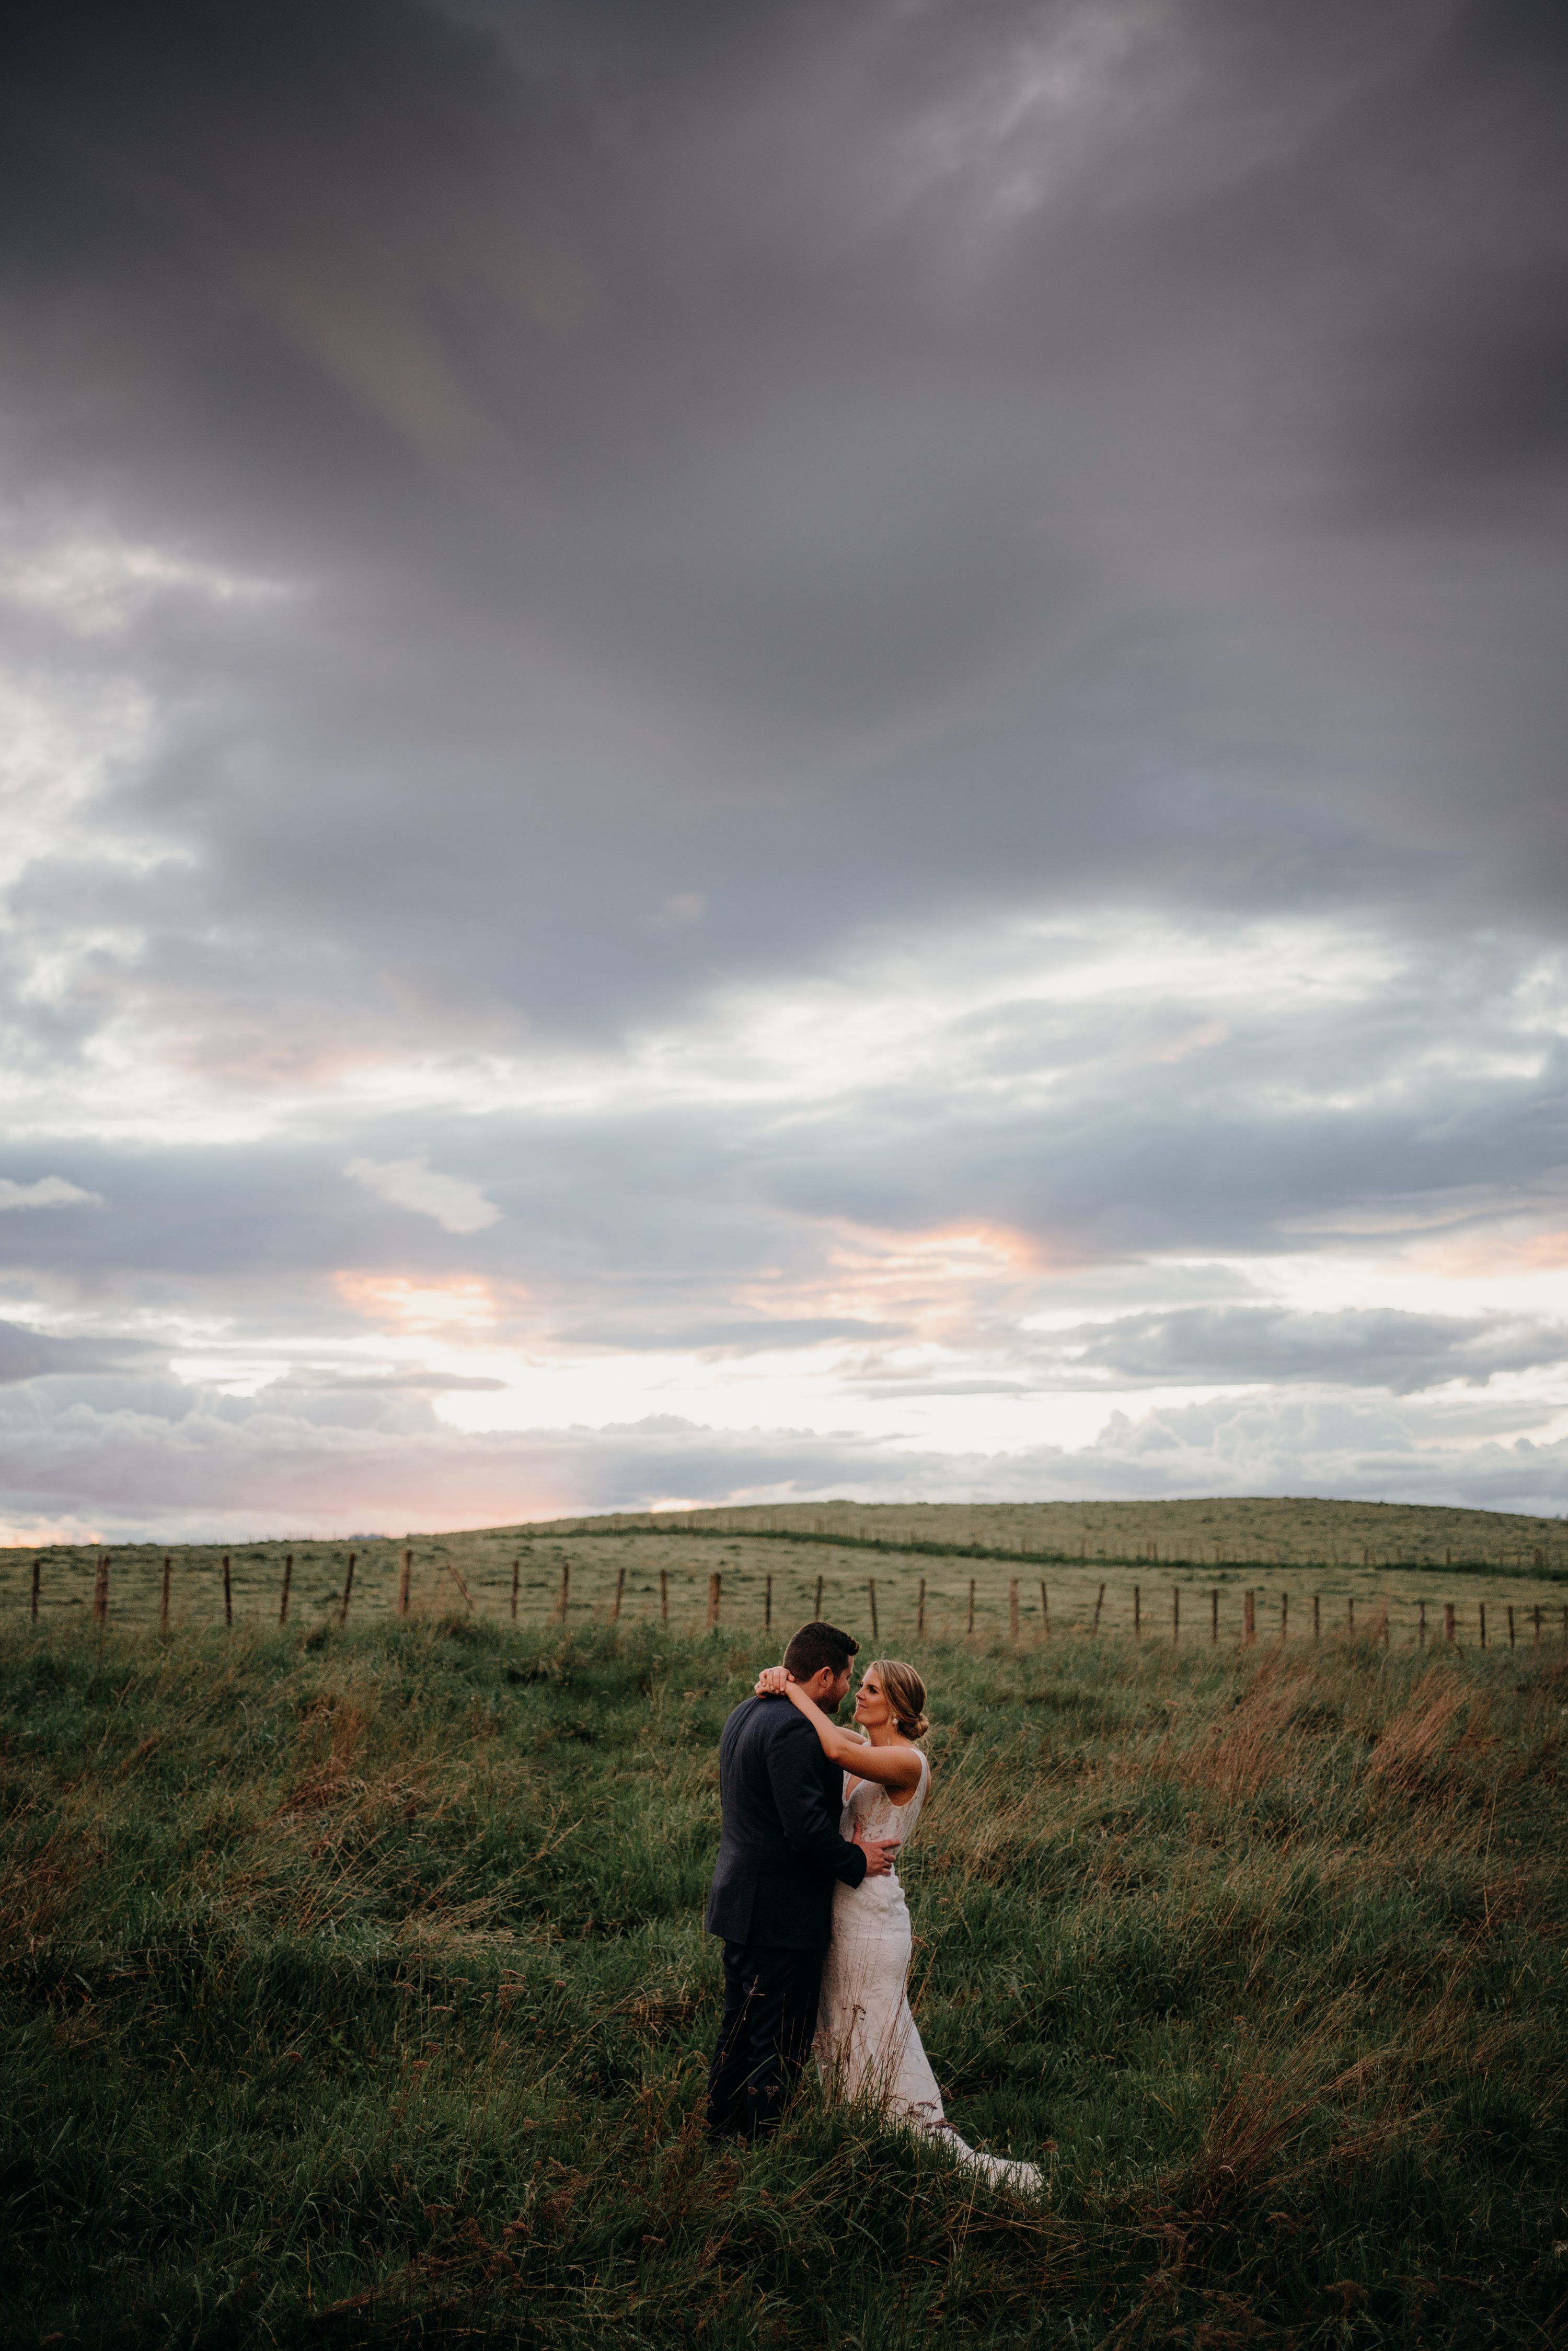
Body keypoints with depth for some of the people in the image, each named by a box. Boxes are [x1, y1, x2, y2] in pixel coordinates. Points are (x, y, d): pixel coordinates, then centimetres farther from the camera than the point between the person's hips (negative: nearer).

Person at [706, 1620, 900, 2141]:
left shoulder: (747, 1713, 9)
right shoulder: (795, 1729, -23)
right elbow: (806, 1829, -27)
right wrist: (856, 1861, -12)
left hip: (740, 1901, 10)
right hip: (782, 1915, -10)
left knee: (739, 2028, 21)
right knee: (782, 2043, 2)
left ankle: (722, 2132, 31)